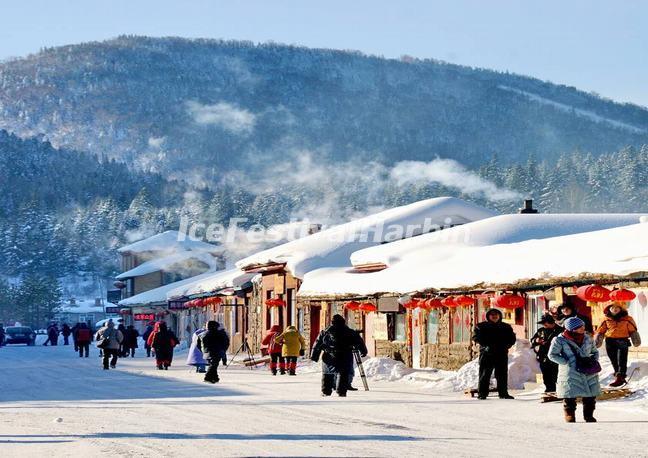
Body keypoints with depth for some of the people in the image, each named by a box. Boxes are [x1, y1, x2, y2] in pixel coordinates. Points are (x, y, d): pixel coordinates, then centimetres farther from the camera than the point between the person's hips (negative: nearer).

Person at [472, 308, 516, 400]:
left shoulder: (506, 327, 16)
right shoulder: (481, 326, 7)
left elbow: (512, 339, 15)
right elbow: (476, 337, -4)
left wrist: (506, 346, -5)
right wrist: (486, 345, -17)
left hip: (501, 354, 3)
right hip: (486, 354, -2)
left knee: (502, 374, 4)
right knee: (484, 374, -5)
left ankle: (503, 393, 10)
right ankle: (482, 393, -2)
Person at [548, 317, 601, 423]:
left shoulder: (587, 338, 8)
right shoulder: (560, 340, -7)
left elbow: (595, 351, 21)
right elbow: (552, 355, -7)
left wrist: (594, 360, 0)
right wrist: (567, 362, -13)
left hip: (589, 373, 4)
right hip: (571, 374, -4)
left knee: (590, 396, 9)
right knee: (569, 398, -2)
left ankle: (589, 416, 25)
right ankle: (570, 420, 10)